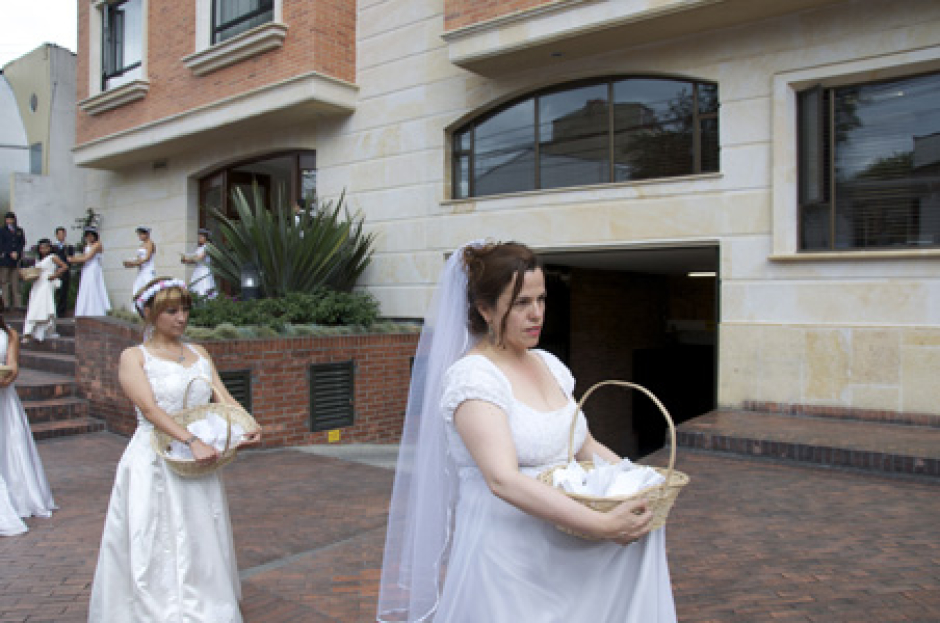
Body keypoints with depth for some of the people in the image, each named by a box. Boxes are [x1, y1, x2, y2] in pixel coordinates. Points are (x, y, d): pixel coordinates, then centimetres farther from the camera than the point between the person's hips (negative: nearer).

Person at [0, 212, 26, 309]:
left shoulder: (19, 231, 14)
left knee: (16, 282, 1)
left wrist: (17, 253, -6)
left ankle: (18, 303, 0)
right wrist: (10, 253, -11)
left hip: (16, 259, 2)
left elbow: (22, 243, 8)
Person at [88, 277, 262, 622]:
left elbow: (224, 398, 5)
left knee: (200, 542, 12)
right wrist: (192, 441, -28)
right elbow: (149, 407, -16)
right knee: (155, 549, 0)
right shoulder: (134, 357, -3)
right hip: (154, 462, -5)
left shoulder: (199, 354, 12)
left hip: (199, 463, 5)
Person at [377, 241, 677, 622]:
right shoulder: (470, 376, -17)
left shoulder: (549, 365, 5)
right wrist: (600, 525, -29)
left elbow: (586, 447, 12)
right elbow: (503, 480, -27)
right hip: (505, 558, -6)